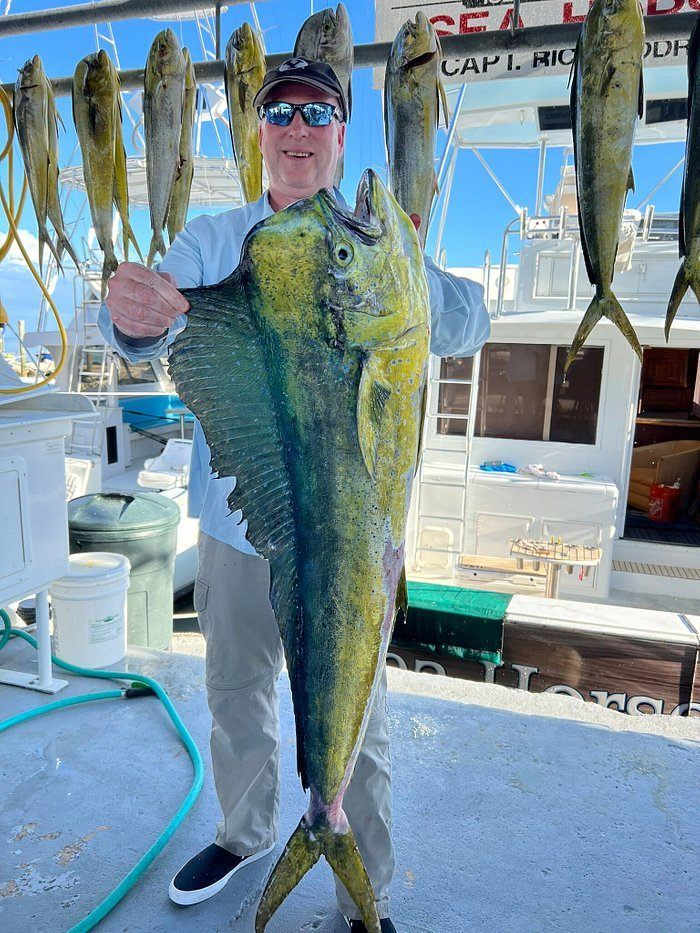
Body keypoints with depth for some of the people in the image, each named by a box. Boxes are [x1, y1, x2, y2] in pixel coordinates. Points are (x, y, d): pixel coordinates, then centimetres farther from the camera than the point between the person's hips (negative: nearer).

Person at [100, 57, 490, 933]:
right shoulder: (211, 239, 6)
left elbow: (465, 326, -16)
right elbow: (151, 331, -10)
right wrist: (129, 310, -34)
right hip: (235, 518, 3)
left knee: (352, 720, 9)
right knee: (235, 695, 20)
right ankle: (244, 835, 49)